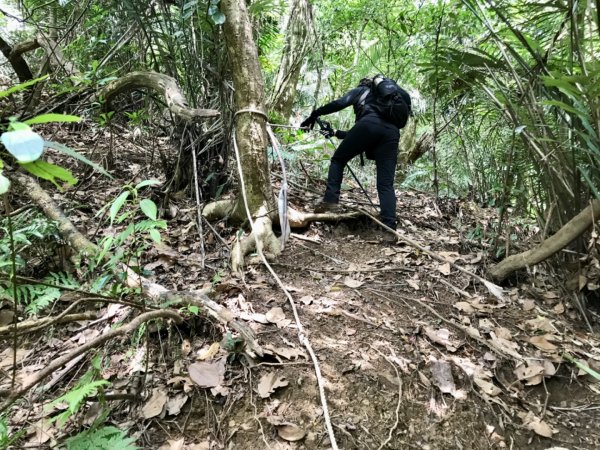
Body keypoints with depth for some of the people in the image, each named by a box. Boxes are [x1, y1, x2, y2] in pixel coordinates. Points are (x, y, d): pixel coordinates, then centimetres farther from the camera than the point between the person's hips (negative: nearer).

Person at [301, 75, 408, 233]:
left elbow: (340, 103, 5)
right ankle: (390, 229, -16)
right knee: (386, 184, -2)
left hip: (369, 124, -5)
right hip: (392, 131, 5)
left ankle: (330, 200, -2)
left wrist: (315, 114, 11)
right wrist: (337, 133, 51)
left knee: (338, 160, 15)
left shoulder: (359, 90, 28)